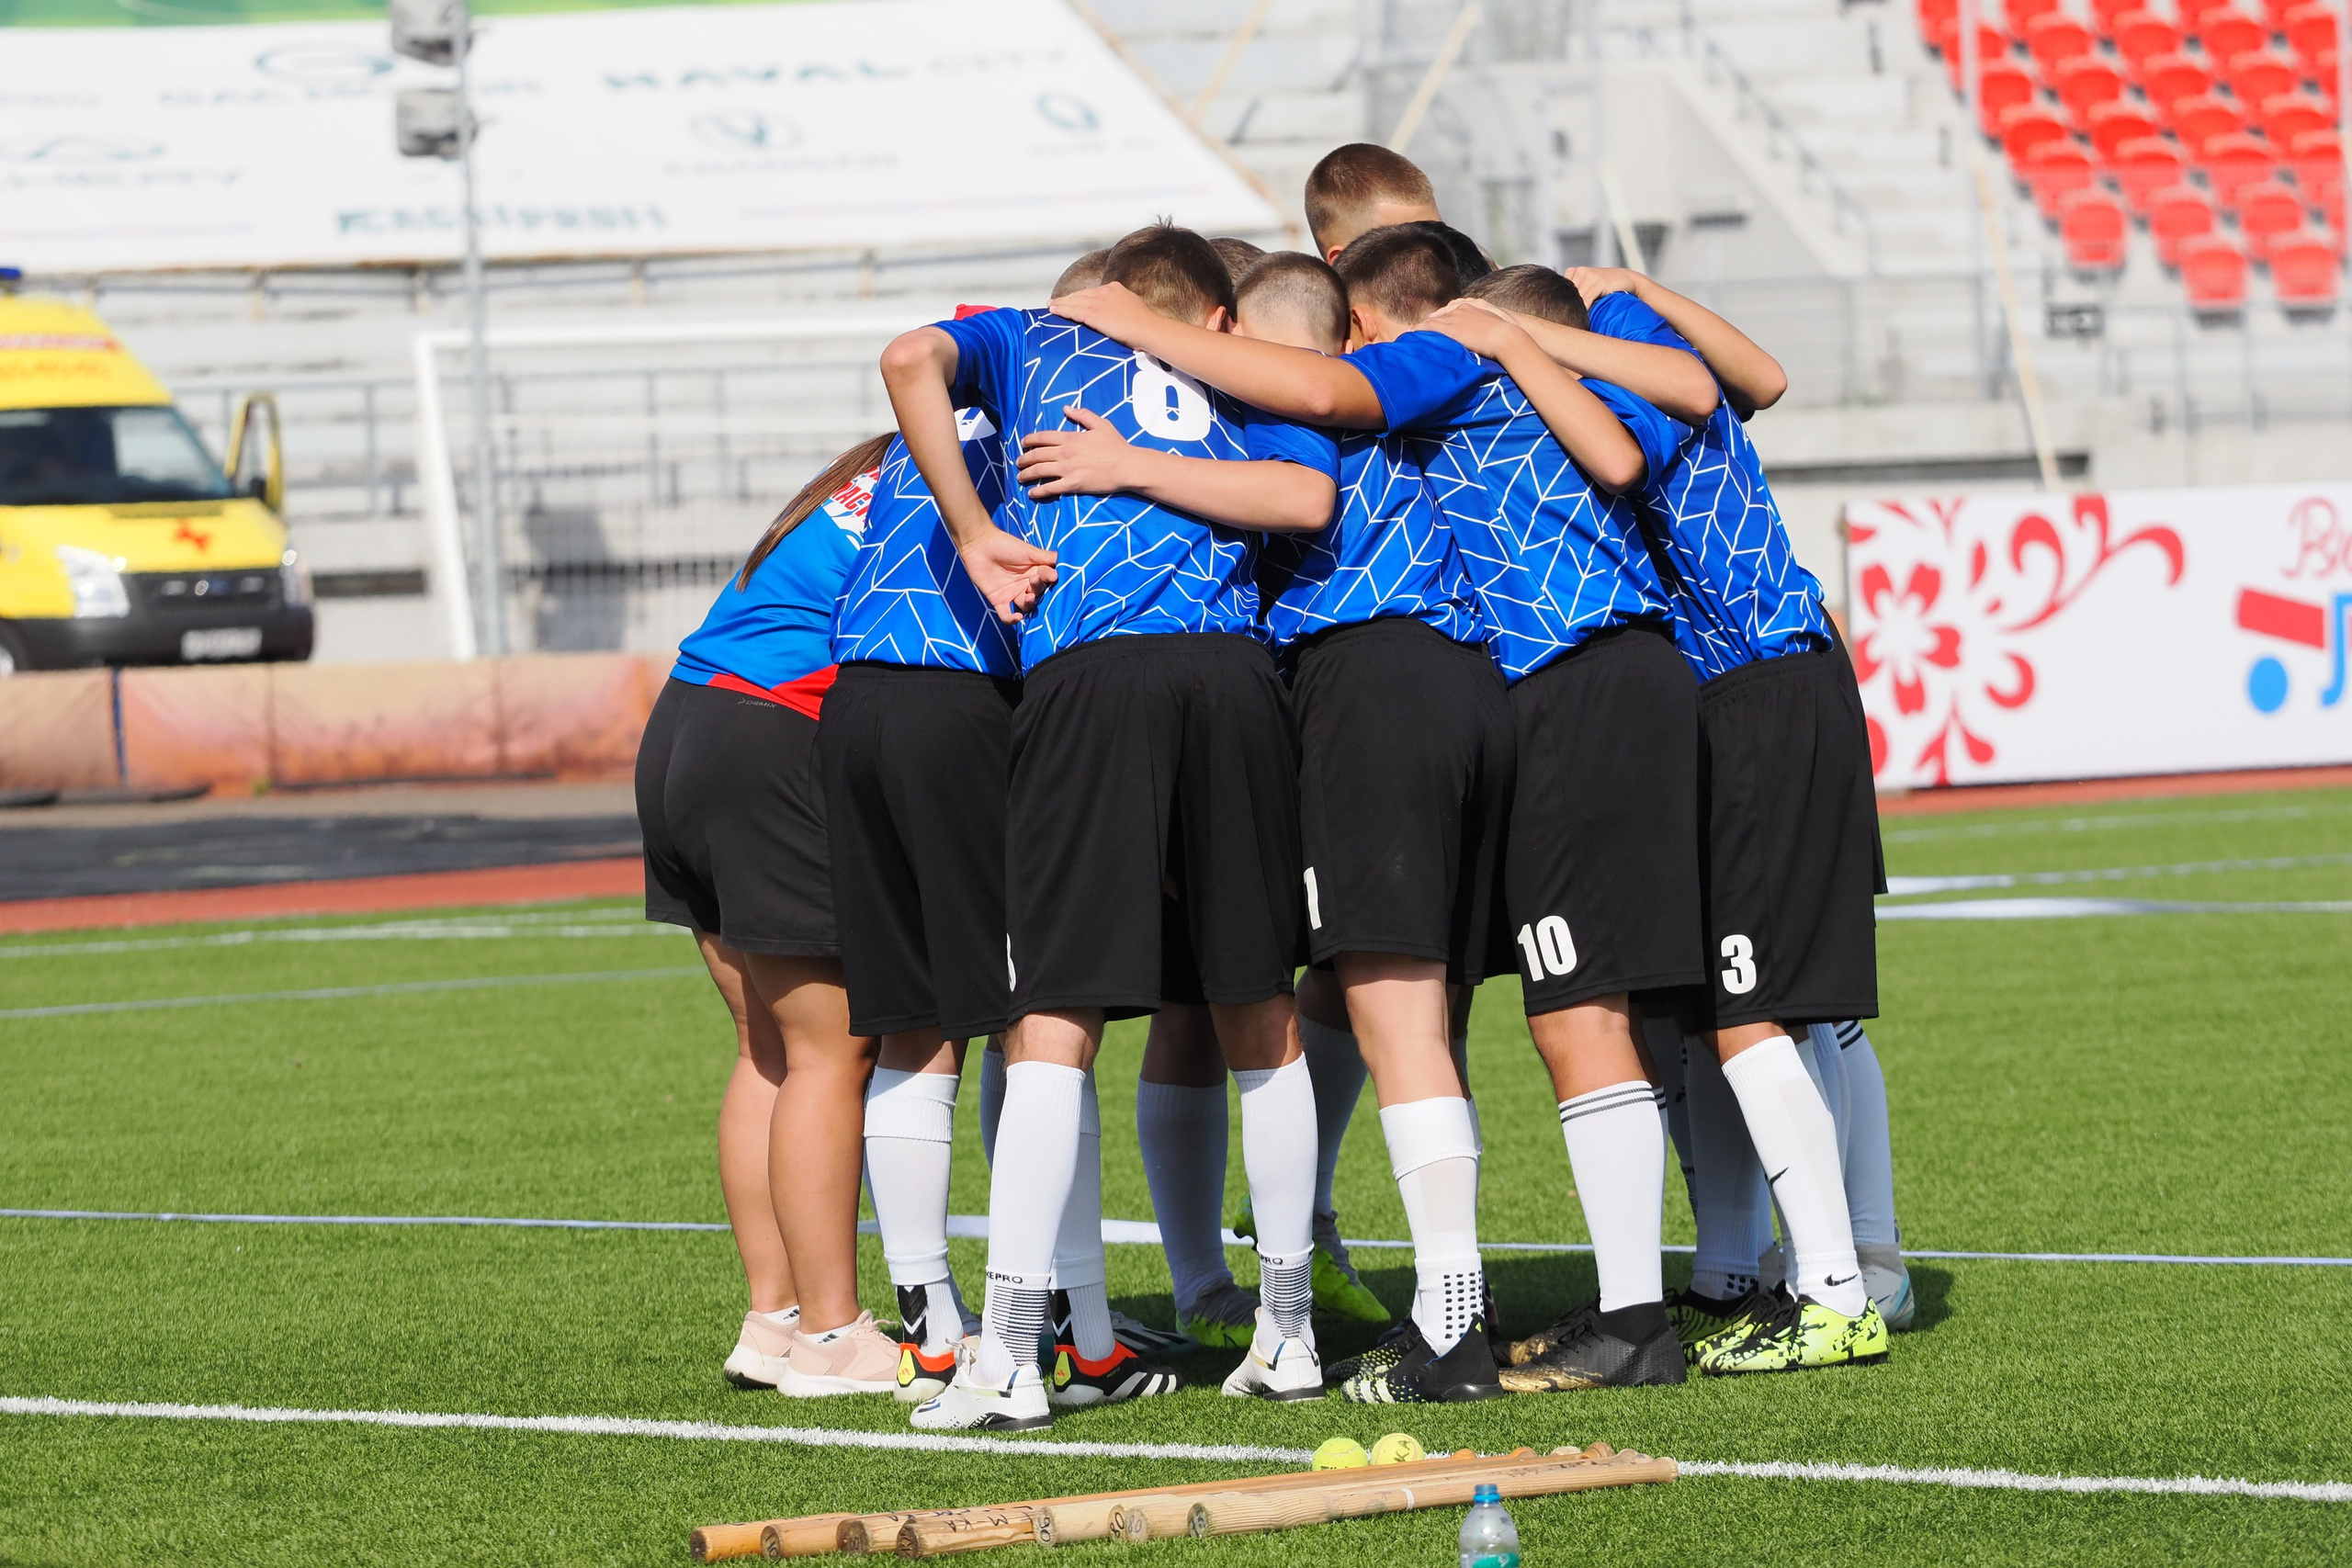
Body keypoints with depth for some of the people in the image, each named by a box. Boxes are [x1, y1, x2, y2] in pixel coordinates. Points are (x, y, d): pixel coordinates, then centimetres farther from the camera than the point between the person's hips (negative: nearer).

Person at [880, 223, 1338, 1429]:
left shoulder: (1030, 340, 25)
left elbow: (913, 358, 2)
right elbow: (1308, 497, 5)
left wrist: (973, 536, 7)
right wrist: (1144, 468, 9)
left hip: (1084, 667, -2)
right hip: (1230, 665, 2)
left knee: (1056, 1016, -7)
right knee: (1259, 1009, 14)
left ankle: (1006, 1357, -15)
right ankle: (1286, 1330, 19)